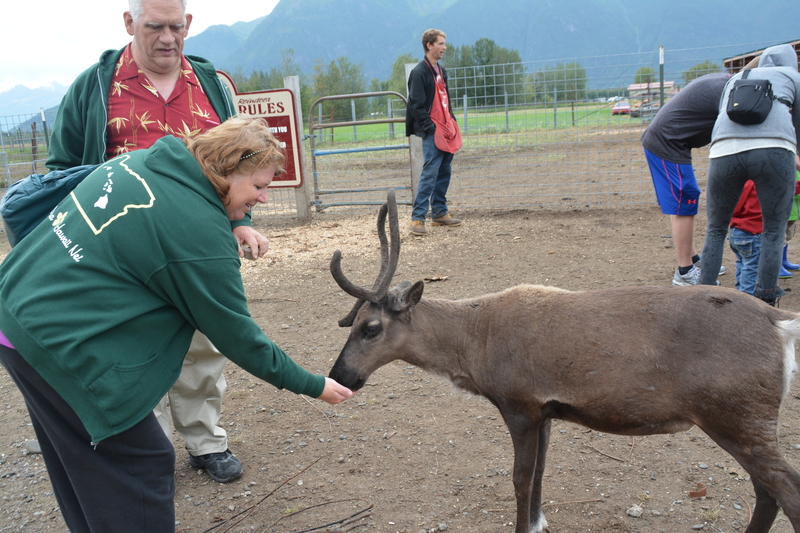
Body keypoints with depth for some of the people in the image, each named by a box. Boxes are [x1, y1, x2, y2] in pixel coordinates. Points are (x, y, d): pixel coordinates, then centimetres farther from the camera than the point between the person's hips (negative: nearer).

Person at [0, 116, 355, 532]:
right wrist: (313, 386, -1)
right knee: (141, 465, 4)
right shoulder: (201, 234, -21)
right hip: (61, 348, -9)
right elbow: (238, 338, -13)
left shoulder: (139, 159, 2)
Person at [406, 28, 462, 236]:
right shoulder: (419, 72, -10)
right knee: (430, 173, -12)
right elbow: (416, 105, -15)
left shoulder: (441, 71, 18)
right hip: (432, 133, -9)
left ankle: (439, 212, 20)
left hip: (446, 130, 9)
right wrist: (429, 127, -17)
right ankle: (417, 217, -9)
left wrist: (452, 121, 13)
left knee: (445, 172, 11)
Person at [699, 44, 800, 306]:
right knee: (774, 230, 12)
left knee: (716, 228, 17)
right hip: (774, 149, -2)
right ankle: (765, 300, 8)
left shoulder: (735, 78, 35)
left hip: (725, 150, 2)